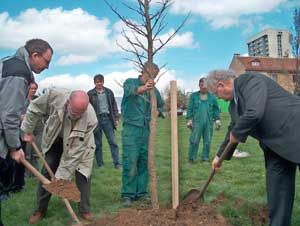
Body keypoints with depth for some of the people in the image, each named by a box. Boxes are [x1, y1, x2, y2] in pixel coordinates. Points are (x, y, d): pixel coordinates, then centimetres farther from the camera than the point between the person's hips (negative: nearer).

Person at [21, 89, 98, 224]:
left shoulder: (90, 119, -39)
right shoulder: (55, 96, -37)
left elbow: (76, 151, -32)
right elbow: (34, 109, -14)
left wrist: (61, 175, -27)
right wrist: (28, 131, -9)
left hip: (80, 144, -1)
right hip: (56, 140, 2)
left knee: (83, 175, -7)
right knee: (47, 173, 1)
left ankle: (85, 210, 12)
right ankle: (40, 209, 18)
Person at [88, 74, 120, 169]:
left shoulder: (109, 92, 10)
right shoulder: (90, 94, 2)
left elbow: (114, 106, 13)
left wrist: (116, 118, 8)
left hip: (107, 118, 2)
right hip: (96, 120, -1)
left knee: (113, 142, -1)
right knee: (98, 143, 5)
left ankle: (116, 163, 3)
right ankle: (100, 164, 15)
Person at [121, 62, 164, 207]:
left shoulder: (153, 89, 12)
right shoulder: (130, 82, -1)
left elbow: (160, 105, 28)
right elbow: (130, 90, -27)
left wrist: (158, 112, 5)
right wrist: (143, 88, -49)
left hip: (146, 129, 5)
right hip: (131, 128, -5)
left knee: (144, 162, 9)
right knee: (130, 163, -7)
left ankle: (141, 193, 20)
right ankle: (128, 195, 5)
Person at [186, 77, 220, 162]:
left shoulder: (212, 97, 11)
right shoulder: (193, 96, 7)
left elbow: (216, 109, 14)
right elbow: (189, 108, 5)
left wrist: (217, 119, 6)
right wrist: (189, 119, -2)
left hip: (209, 122, 2)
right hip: (197, 121, -2)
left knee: (207, 141, 6)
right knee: (194, 140, -6)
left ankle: (205, 158, 16)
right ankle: (192, 158, 2)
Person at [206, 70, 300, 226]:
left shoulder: (251, 80, -18)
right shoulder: (234, 103, 9)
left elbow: (254, 113, -32)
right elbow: (233, 130, 22)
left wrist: (236, 134, -14)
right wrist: (220, 155, 30)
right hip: (276, 144, 8)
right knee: (276, 188, 9)